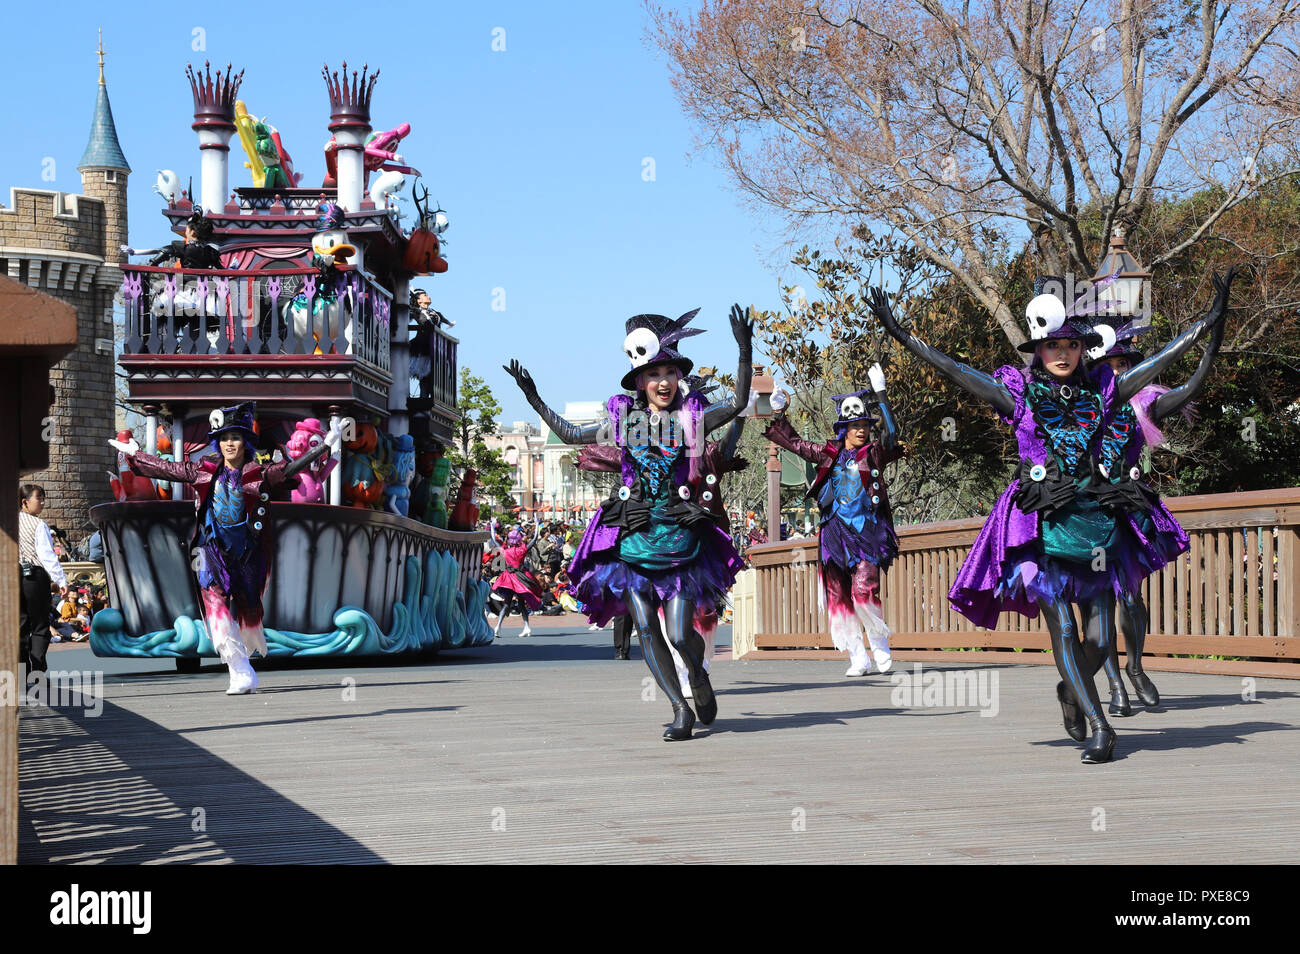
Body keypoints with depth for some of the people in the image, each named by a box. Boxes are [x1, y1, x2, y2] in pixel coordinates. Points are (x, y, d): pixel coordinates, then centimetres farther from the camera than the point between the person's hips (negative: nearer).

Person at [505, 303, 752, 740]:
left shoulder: (692, 417, 2)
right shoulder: (622, 419, 7)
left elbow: (738, 403, -11)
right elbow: (570, 434, 20)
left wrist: (744, 352, -21)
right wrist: (534, 399, 16)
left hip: (681, 538, -2)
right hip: (632, 539, 2)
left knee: (680, 635, -7)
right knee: (647, 629, -6)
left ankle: (699, 674, 27)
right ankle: (681, 710, 1)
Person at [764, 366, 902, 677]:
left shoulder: (875, 453, 4)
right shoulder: (829, 453, 12)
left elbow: (891, 434, -14)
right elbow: (796, 443, 24)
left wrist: (880, 395, -18)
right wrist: (775, 415, 29)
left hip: (867, 529, -4)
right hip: (835, 530, 4)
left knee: (864, 590, -17)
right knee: (838, 595, -1)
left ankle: (880, 646, 3)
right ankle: (858, 658, 5)